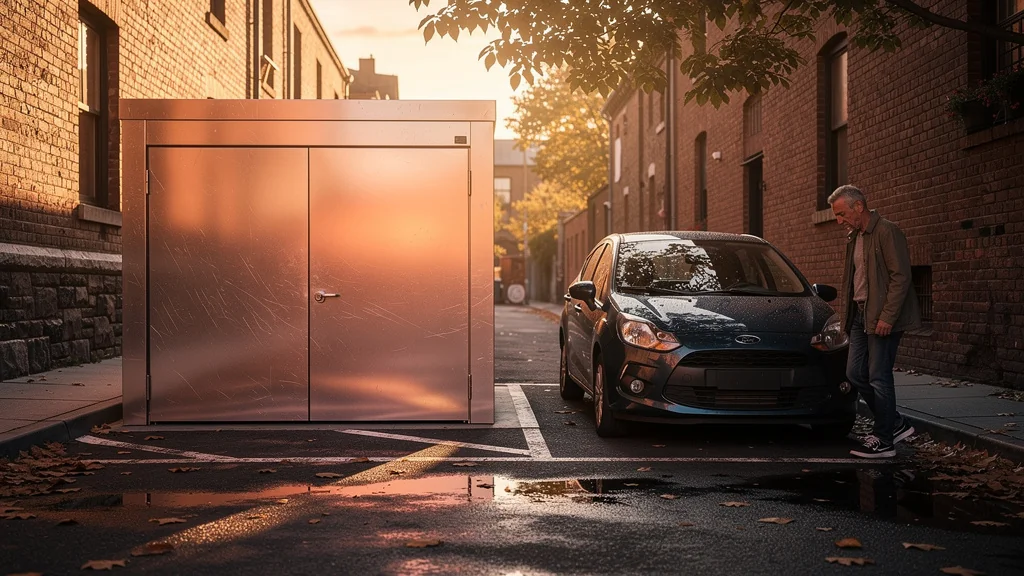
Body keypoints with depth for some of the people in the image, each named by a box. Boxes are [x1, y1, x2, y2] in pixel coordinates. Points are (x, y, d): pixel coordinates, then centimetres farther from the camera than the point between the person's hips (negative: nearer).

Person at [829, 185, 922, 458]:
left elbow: (901, 277, -17)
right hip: (861, 315, 9)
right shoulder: (854, 238, 15)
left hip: (882, 319, -9)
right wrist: (848, 315, 14)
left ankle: (884, 440, 6)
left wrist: (887, 317, -21)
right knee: (855, 373, 8)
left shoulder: (887, 232, -12)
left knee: (879, 377, -4)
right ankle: (895, 424, 22)